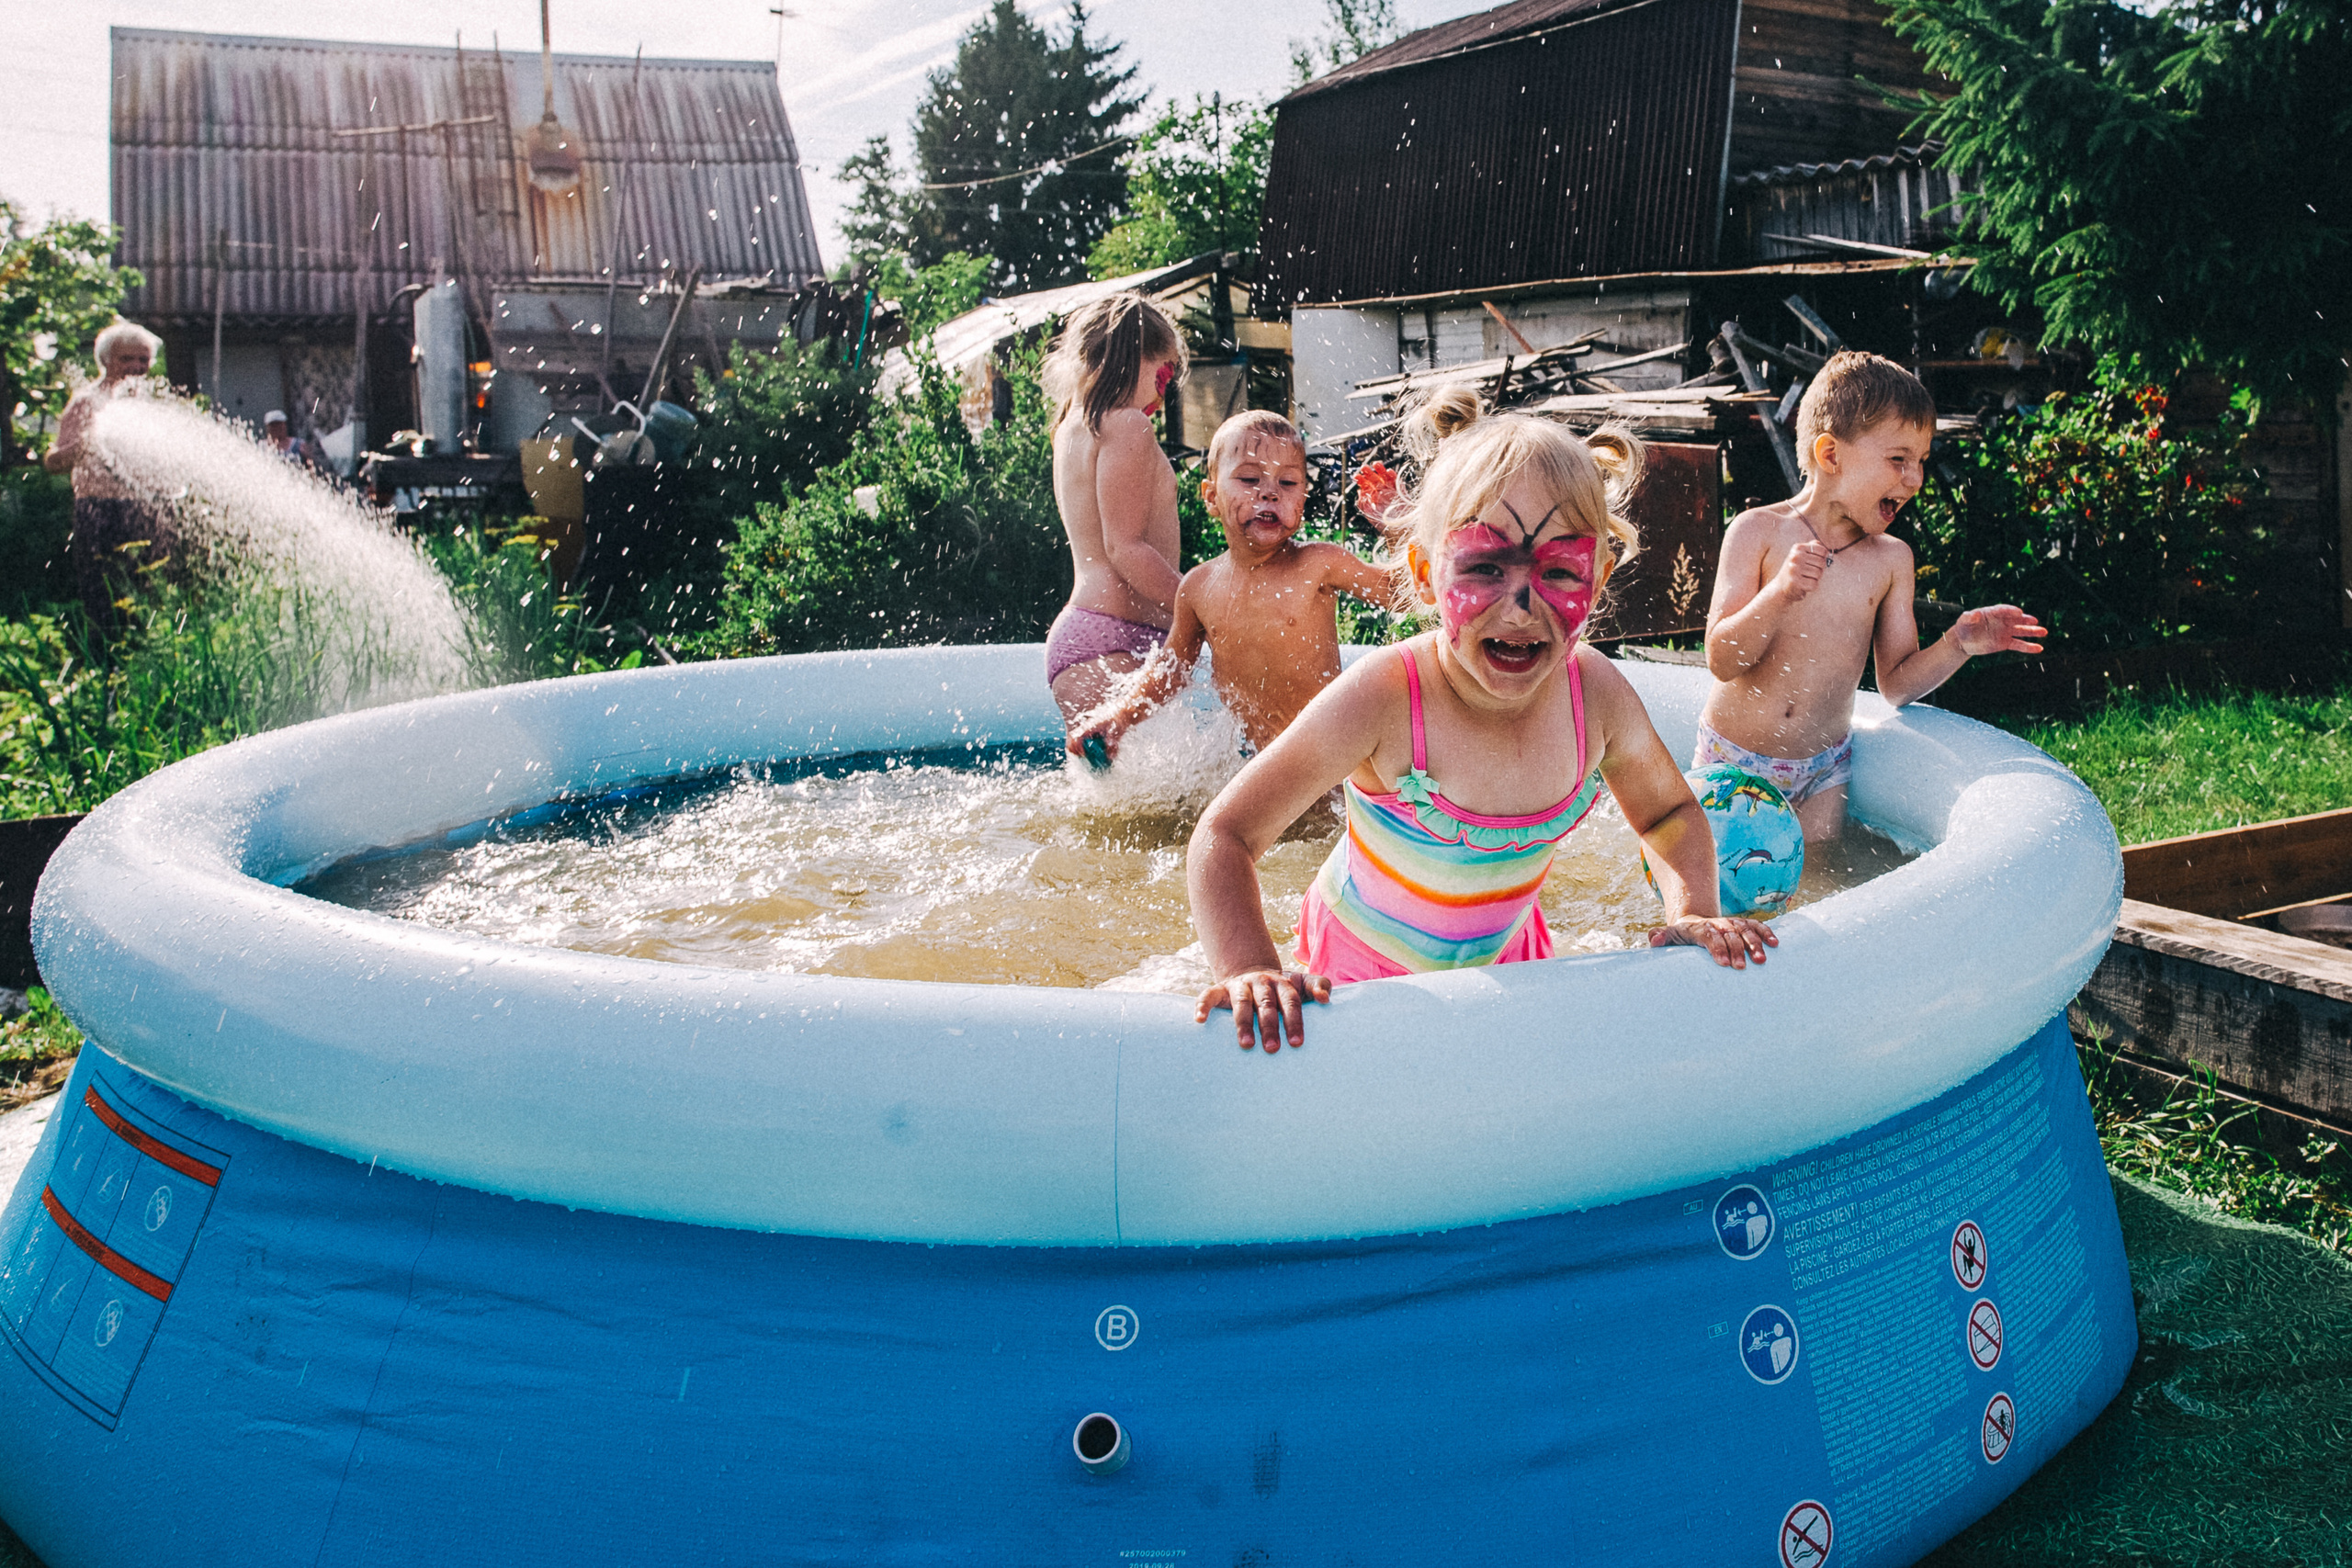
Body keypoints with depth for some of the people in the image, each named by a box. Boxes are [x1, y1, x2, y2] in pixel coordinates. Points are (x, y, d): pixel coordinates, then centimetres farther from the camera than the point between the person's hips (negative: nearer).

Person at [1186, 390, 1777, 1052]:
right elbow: (1226, 835, -28)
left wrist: (1692, 910, -18)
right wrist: (1252, 969, -43)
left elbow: (1670, 812, 0)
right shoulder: (1381, 700, -34)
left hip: (1505, 958, 4)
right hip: (1364, 968, -3)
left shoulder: (1597, 694, -21)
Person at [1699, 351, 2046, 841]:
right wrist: (1779, 594, -34)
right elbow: (1722, 661, -18)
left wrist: (1956, 644, -14)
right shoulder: (1759, 531, -11)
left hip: (1821, 771, 3)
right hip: (1732, 760, -3)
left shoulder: (1891, 560, 0)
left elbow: (1897, 685, 4)